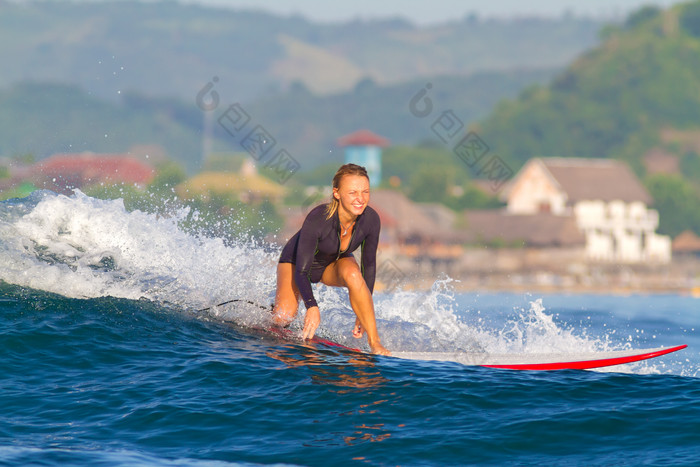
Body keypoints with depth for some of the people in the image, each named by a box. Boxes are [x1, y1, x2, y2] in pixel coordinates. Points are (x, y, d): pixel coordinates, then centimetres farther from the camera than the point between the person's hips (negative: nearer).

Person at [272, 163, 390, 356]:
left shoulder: (370, 219, -26)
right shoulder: (317, 219, -38)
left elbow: (369, 265, -12)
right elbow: (301, 270, -33)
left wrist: (363, 314, -11)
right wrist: (312, 307, -48)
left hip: (334, 264, 2)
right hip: (295, 261, -2)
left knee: (353, 273, -33)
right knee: (283, 318, -19)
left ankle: (374, 342, -30)